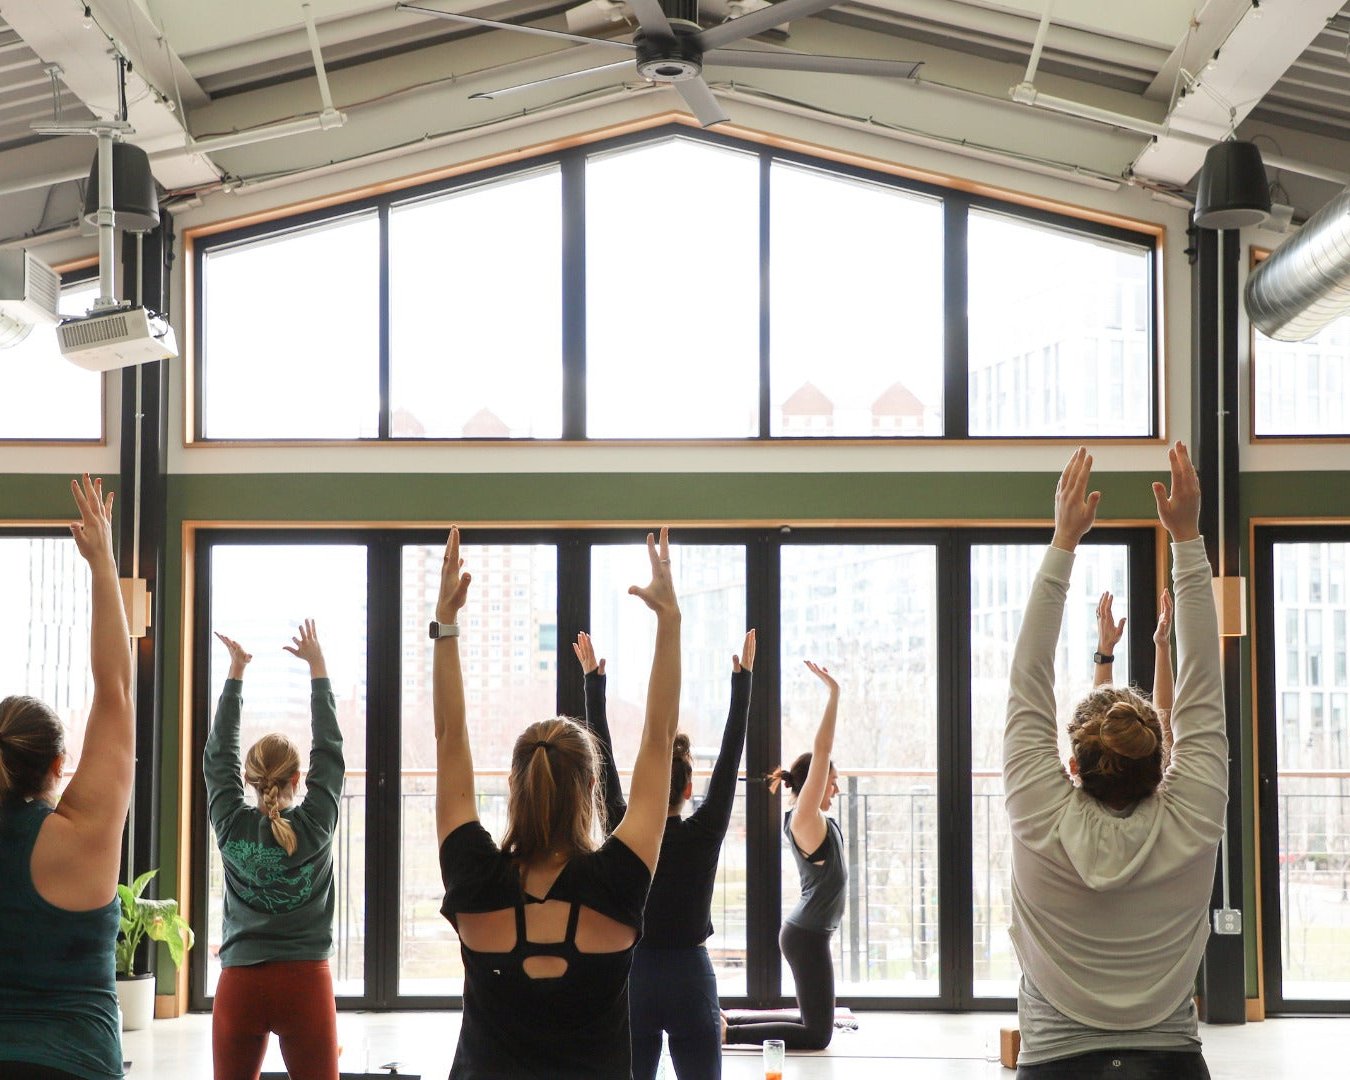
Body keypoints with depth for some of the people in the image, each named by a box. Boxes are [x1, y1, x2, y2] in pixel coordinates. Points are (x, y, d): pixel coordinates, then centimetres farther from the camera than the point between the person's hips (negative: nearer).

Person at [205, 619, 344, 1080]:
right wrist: (317, 667, 10)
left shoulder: (231, 825, 0)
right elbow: (330, 749, 4)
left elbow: (218, 753, 10)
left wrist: (235, 673, 16)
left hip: (239, 987, 2)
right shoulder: (316, 825, -4)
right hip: (305, 985, -1)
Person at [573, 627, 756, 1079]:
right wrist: (742, 677, -1)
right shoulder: (704, 835, -9)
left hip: (633, 982, 2)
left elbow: (603, 758, 0)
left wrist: (593, 680, 5)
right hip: (691, 982, -1)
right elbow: (731, 753, -6)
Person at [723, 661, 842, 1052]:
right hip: (807, 935, -10)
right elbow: (821, 751, -23)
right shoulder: (805, 820, -15)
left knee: (814, 1020, 18)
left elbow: (821, 752, 15)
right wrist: (833, 693, -22)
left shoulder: (811, 821, 9)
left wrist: (832, 696, 12)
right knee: (816, 1034, -7)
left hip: (806, 932, 10)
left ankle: (730, 1018, 20)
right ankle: (725, 1031, -7)